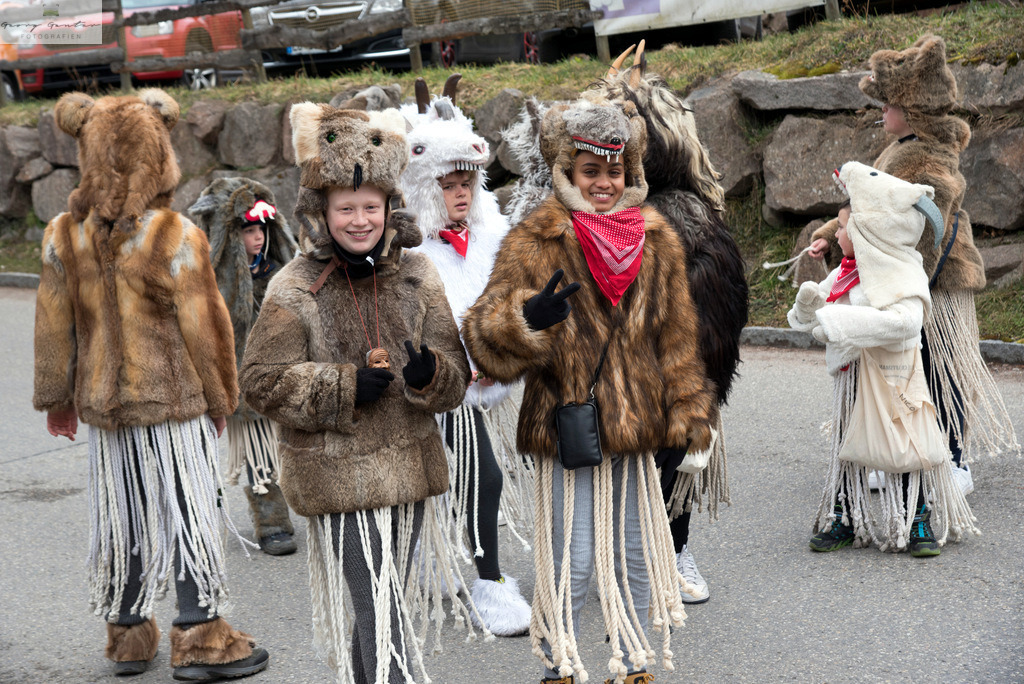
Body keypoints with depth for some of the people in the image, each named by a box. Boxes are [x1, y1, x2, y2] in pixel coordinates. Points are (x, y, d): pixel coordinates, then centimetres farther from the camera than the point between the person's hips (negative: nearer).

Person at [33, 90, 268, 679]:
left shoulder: (64, 236, -1)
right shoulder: (175, 237, -16)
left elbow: (55, 324, 6)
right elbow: (203, 325, -11)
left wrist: (58, 395, 17)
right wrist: (221, 395, 2)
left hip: (103, 403, 5)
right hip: (175, 398, -5)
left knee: (124, 516, 14)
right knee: (188, 510, 4)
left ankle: (129, 633, 24)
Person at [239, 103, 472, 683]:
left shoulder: (417, 276, 3)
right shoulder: (295, 289, -8)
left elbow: (455, 376, 4)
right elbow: (262, 381, -8)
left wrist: (428, 374, -20)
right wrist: (345, 385, -19)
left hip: (409, 465, 5)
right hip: (338, 476, -5)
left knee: (388, 604, 19)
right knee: (376, 612, -7)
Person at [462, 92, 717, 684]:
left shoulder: (658, 242, 7)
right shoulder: (536, 244, -7)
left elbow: (677, 336, 12)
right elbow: (485, 335, -13)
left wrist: (685, 415, 8)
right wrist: (527, 318, -35)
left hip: (637, 428, 5)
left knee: (636, 557, 16)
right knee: (570, 565, 1)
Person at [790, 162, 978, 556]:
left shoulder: (903, 276, -16)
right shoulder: (844, 273, 8)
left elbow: (902, 320, -35)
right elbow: (810, 318, 16)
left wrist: (838, 321, -34)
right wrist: (809, 301, -10)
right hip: (851, 376, 7)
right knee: (847, 447, 13)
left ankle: (918, 523, 16)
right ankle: (844, 519, 26)